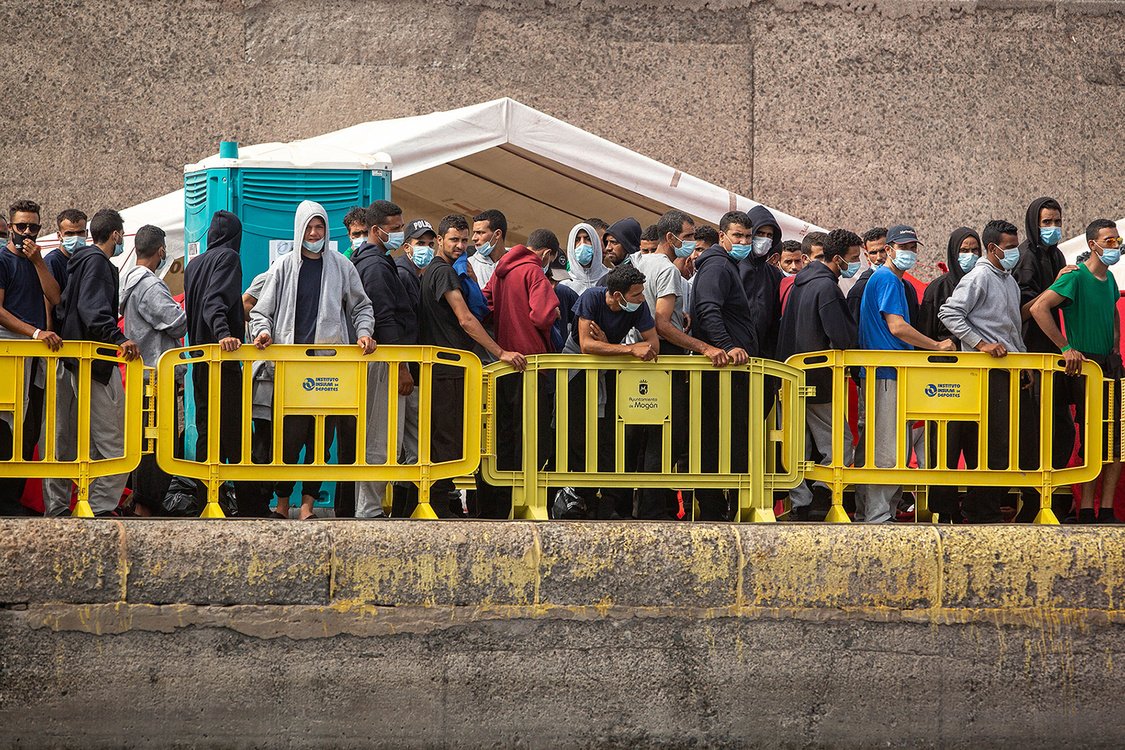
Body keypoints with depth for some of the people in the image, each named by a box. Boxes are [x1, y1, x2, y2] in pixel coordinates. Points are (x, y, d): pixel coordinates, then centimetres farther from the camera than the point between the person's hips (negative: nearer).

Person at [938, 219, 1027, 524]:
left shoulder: (1010, 281, 21)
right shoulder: (979, 277, -7)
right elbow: (949, 314, -15)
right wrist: (981, 344, -19)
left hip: (1009, 370, 9)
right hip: (987, 372, -9)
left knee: (1010, 439, 8)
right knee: (993, 442, -10)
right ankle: (983, 510, -4)